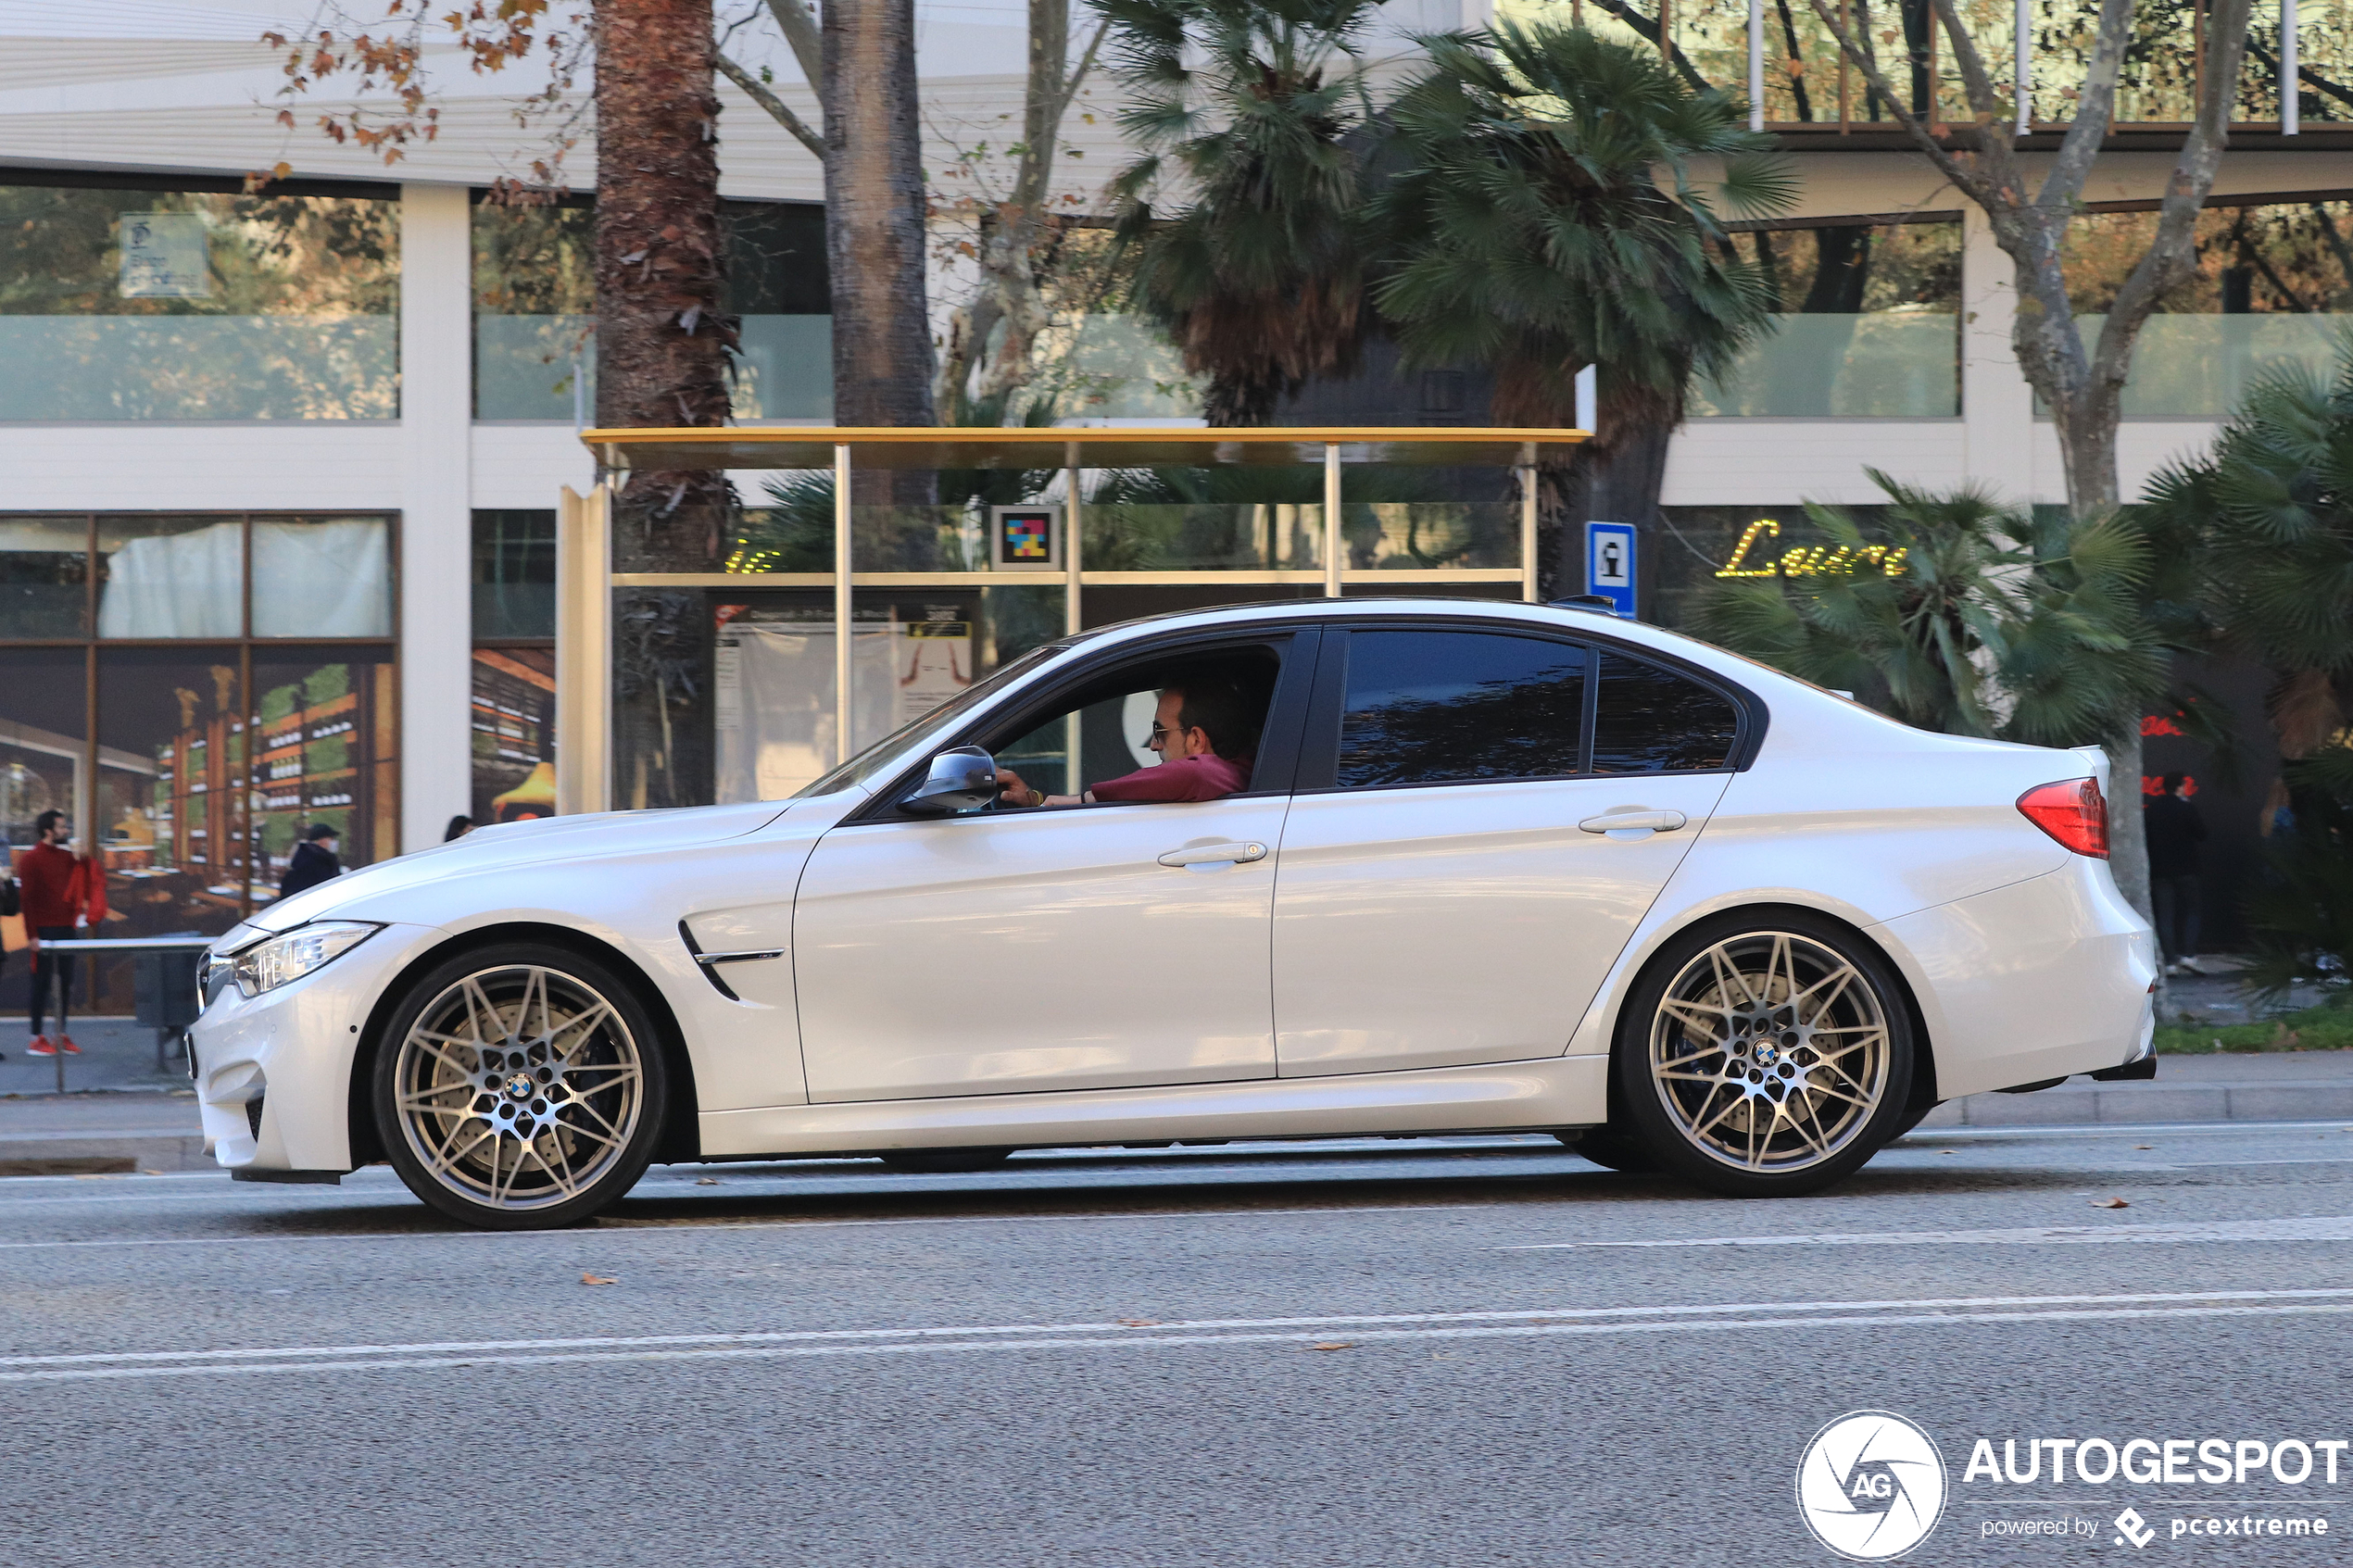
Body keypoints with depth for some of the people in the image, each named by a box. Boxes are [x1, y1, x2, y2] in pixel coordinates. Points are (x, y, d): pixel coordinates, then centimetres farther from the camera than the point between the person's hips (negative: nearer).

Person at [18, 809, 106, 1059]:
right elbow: (26, 898, -10)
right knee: (42, 983, -3)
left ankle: (64, 1035, 14)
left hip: (66, 929, 6)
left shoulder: (67, 857, 13)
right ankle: (36, 1039, 2)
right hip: (44, 931, -6)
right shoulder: (30, 859, -6)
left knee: (66, 982, 7)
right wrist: (32, 934, -15)